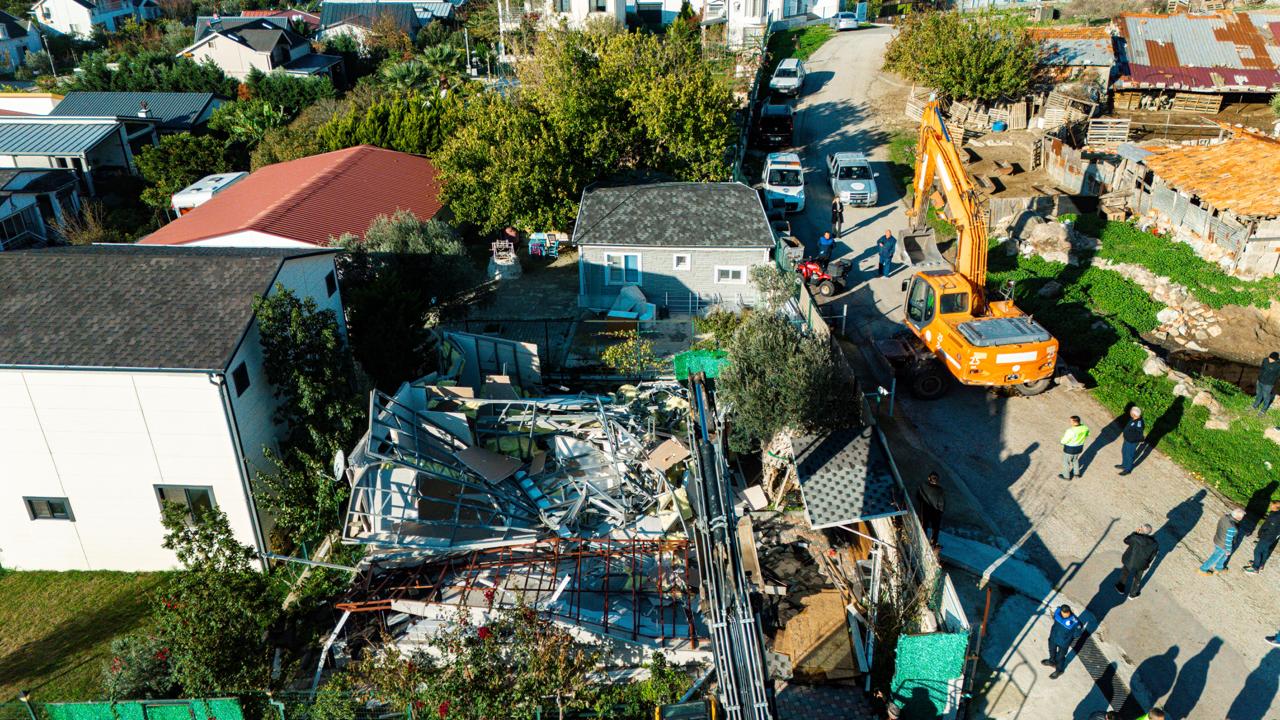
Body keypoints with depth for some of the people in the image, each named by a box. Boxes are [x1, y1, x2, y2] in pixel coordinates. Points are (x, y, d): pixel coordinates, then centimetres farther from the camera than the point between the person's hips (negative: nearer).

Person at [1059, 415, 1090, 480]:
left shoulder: (1071, 431, -36)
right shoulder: (1085, 427, -15)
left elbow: (1063, 441, -24)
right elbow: (1086, 437, 4)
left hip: (1069, 449, -6)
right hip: (1079, 448, 6)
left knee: (1066, 461, 20)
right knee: (1075, 459, 32)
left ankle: (1066, 476, 39)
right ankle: (1077, 473, 48)